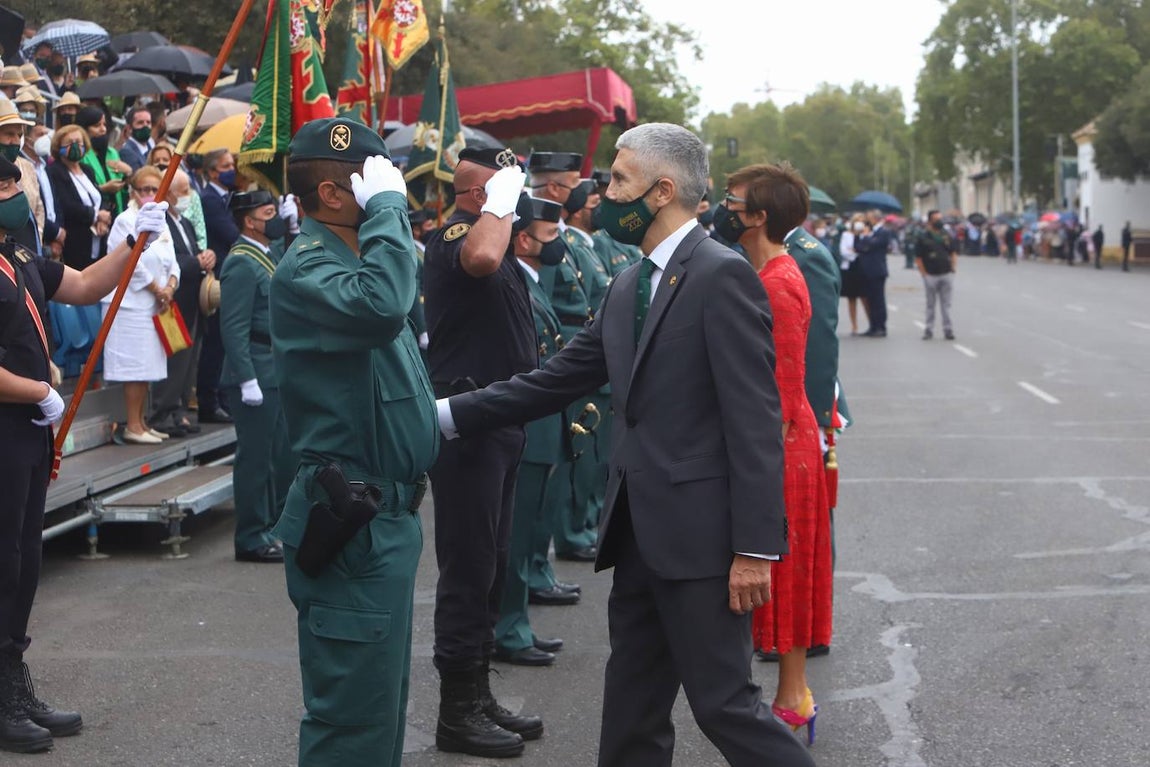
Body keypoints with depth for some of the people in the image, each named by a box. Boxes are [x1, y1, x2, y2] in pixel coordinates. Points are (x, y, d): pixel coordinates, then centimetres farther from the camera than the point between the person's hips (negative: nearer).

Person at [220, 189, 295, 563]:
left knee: (284, 452, 16)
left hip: (280, 372, 10)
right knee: (256, 455, -2)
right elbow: (234, 327, -20)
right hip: (258, 374, -10)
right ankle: (252, 539, 6)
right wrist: (247, 380, -22)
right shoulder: (242, 263, -15)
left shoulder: (270, 253, 12)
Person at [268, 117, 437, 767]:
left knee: (381, 704, 19)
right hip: (354, 523, -11)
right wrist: (387, 207, -25)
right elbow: (379, 306, -37)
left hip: (388, 513, 11)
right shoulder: (305, 269, -17)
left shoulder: (350, 259, 15)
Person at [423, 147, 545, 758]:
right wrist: (500, 201, -25)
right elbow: (480, 258, -38)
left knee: (490, 565, 16)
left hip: (499, 419, 10)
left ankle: (478, 695, 26)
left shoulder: (493, 236, 16)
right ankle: (457, 712, 4)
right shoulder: (453, 237, -16)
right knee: (468, 567, -4)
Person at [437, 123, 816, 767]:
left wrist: (755, 548, -21)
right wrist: (448, 414, 11)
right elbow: (558, 379, 16)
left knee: (723, 701, -3)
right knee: (633, 712, 15)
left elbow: (756, 418, -18)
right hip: (640, 531, 9)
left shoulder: (723, 276, -13)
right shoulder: (628, 286, 14)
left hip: (700, 531, -9)